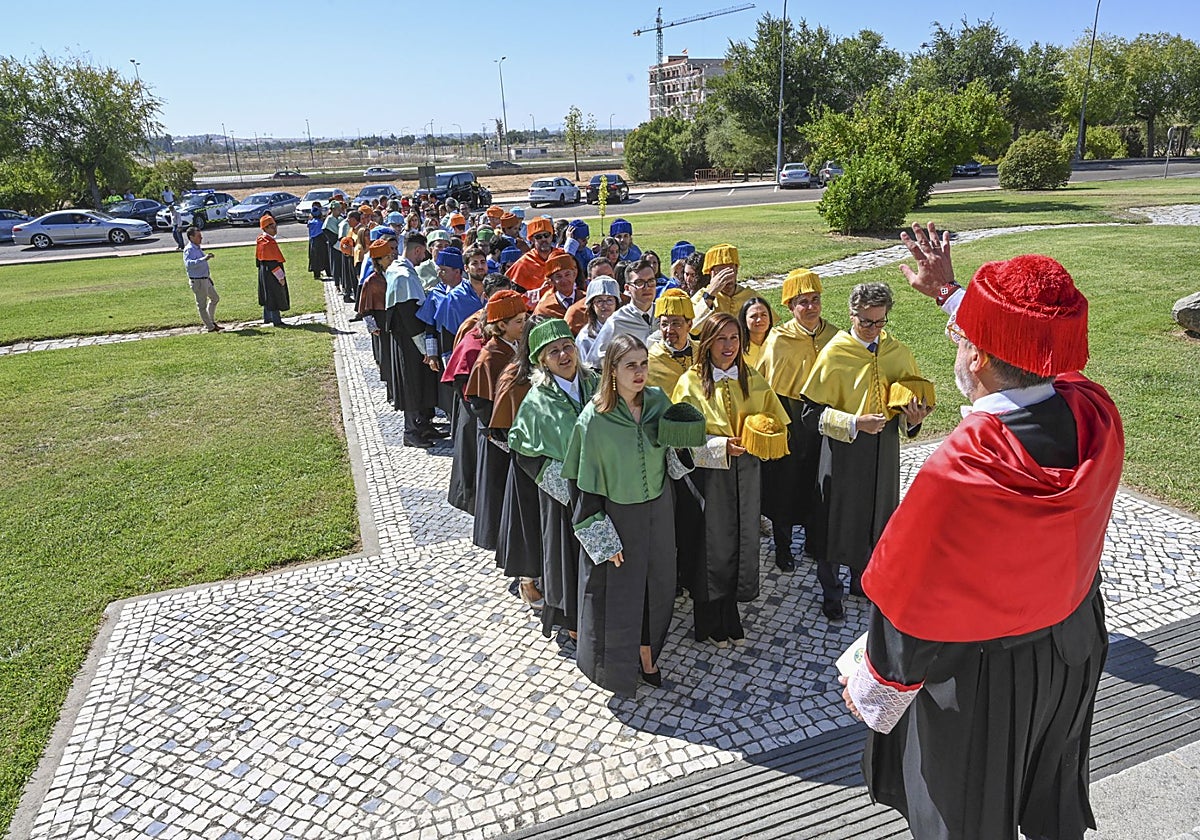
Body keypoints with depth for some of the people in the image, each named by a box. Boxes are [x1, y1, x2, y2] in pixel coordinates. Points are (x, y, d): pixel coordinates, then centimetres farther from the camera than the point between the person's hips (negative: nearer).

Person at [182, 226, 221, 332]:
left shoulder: (197, 248, 12)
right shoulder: (189, 250, -19)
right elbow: (189, 264, -37)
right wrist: (204, 259, -43)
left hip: (206, 279, 10)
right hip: (197, 281, -10)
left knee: (215, 298, 21)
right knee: (202, 304, 1)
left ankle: (211, 321, 33)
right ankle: (210, 327, 8)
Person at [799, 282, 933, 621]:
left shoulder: (899, 353, 0)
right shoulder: (834, 353, -13)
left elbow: (911, 401, 10)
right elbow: (811, 412, -13)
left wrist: (912, 418, -12)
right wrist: (855, 423, -24)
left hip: (883, 452, 4)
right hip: (842, 452, -4)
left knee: (876, 519, 17)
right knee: (836, 520, 9)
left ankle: (862, 580, 41)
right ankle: (830, 591, 29)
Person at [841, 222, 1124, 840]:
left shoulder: (956, 476, -39)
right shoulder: (1096, 414, -20)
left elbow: (910, 606, -26)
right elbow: (1027, 354, 5)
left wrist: (869, 688, -8)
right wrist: (950, 292, 15)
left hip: (983, 674, -6)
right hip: (1073, 643, 6)